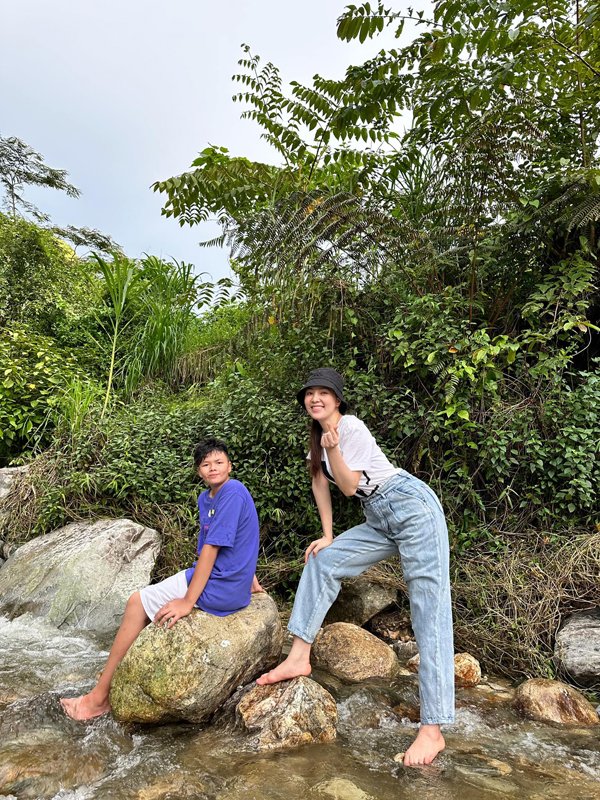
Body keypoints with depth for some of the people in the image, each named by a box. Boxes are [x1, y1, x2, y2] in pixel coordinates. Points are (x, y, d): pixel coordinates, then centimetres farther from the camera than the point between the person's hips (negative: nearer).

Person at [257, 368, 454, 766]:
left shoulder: (352, 428, -13)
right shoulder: (319, 433, 11)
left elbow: (349, 485, -14)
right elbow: (320, 483, 15)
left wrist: (333, 449, -27)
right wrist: (328, 536, 12)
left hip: (412, 507, -9)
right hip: (379, 521, 9)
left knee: (430, 613, -9)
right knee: (322, 560, 3)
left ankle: (432, 730, -8)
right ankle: (300, 657, 8)